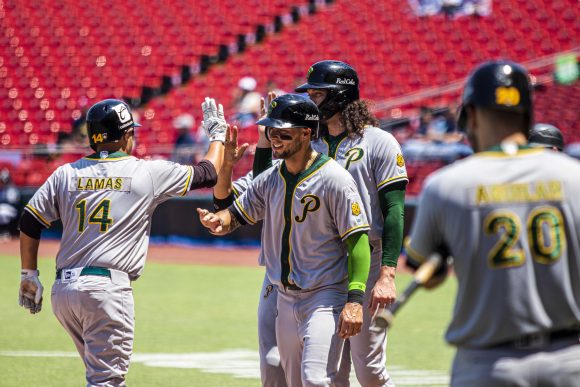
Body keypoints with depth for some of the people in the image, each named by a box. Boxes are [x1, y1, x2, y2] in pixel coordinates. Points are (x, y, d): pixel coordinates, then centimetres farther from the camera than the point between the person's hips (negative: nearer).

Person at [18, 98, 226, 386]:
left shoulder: (66, 174, 9)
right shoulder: (149, 172, 0)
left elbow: (29, 224, 9)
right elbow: (209, 173, 11)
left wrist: (29, 275, 18)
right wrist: (217, 133, 28)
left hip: (63, 289, 6)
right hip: (107, 286, -6)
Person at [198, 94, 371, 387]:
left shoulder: (335, 180, -13)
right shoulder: (270, 179, 7)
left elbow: (358, 240, -16)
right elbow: (235, 216, 10)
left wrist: (355, 300, -24)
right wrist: (219, 221, -17)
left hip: (325, 297, -7)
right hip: (286, 300, 7)